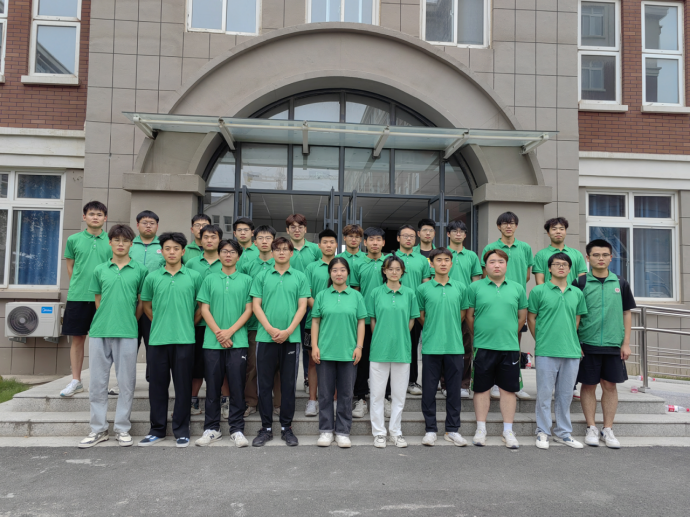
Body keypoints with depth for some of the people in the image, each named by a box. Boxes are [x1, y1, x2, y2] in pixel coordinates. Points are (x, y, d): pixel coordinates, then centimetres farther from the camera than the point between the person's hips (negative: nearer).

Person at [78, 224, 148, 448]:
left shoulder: (140, 270, 3)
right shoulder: (100, 270, 10)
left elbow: (142, 303, 7)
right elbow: (98, 301, 14)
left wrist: (128, 321, 7)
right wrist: (106, 321, 9)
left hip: (127, 333, -2)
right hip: (99, 332, 2)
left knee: (126, 383, 4)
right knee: (97, 382, 7)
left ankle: (122, 429, 15)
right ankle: (98, 429, 18)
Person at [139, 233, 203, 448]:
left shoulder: (194, 277, 2)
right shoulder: (152, 277, 7)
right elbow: (146, 305, 16)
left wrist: (189, 324, 5)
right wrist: (160, 323, 10)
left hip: (185, 339, -2)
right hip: (157, 339, 2)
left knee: (183, 385, 3)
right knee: (157, 385, 8)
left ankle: (181, 430, 14)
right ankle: (157, 429, 21)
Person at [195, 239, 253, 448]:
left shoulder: (246, 280, 7)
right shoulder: (210, 279, 10)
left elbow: (248, 310, 2)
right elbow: (204, 309, 5)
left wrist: (230, 331, -8)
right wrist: (218, 332, -7)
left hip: (238, 341, -1)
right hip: (212, 342, 1)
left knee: (237, 386, 0)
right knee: (213, 386, 6)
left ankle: (237, 429, 9)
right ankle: (212, 429, 17)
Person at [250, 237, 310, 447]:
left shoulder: (300, 277, 6)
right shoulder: (262, 276, 6)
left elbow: (302, 307, 2)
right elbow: (256, 305, 2)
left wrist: (288, 331, -10)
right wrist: (270, 329, -10)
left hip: (291, 338, 0)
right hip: (265, 337, 0)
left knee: (289, 384, 7)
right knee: (264, 384, 5)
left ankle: (287, 427, 18)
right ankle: (266, 428, 16)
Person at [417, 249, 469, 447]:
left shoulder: (460, 288, 5)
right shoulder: (423, 289, 0)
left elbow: (463, 313, 15)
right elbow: (421, 316, 9)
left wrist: (450, 330, 12)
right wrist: (433, 331, 9)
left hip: (455, 346, 2)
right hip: (431, 347, -1)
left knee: (454, 389, 8)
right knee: (429, 390, 5)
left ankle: (453, 429, 20)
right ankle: (430, 429, 17)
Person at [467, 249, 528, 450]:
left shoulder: (517, 288, 6)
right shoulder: (475, 287, 1)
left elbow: (522, 316, 13)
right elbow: (469, 316, 5)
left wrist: (509, 334, 14)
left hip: (510, 347, 2)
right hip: (483, 347, -1)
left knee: (509, 389, 7)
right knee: (482, 388, 7)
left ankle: (508, 431, 19)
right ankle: (481, 429, 19)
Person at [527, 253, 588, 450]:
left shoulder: (577, 293, 10)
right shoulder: (538, 291, -2)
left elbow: (577, 319, 17)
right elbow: (531, 318, 2)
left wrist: (570, 340, 10)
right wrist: (540, 340, 3)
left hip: (571, 352, 4)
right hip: (546, 352, -4)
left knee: (565, 394, 12)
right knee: (544, 393, 3)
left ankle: (563, 432, 25)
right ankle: (543, 432, 14)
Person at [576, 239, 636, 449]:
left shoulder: (620, 284, 6)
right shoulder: (580, 283, -2)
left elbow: (627, 313, 10)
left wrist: (626, 343, 4)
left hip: (613, 345, 2)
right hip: (587, 344, -2)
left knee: (610, 385, 7)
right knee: (589, 385, 5)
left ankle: (608, 430, 18)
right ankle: (591, 428, 17)